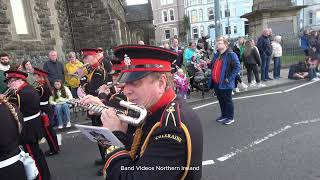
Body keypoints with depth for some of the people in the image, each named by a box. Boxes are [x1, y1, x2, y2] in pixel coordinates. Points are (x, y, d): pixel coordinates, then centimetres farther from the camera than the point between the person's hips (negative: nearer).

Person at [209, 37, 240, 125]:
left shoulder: (231, 55, -12)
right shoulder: (216, 55, 13)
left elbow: (237, 67, -17)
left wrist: (229, 78, -19)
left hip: (225, 83, -8)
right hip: (216, 83, 8)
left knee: (227, 100, 4)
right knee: (220, 100, 17)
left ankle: (230, 117, 19)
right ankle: (224, 115, 32)